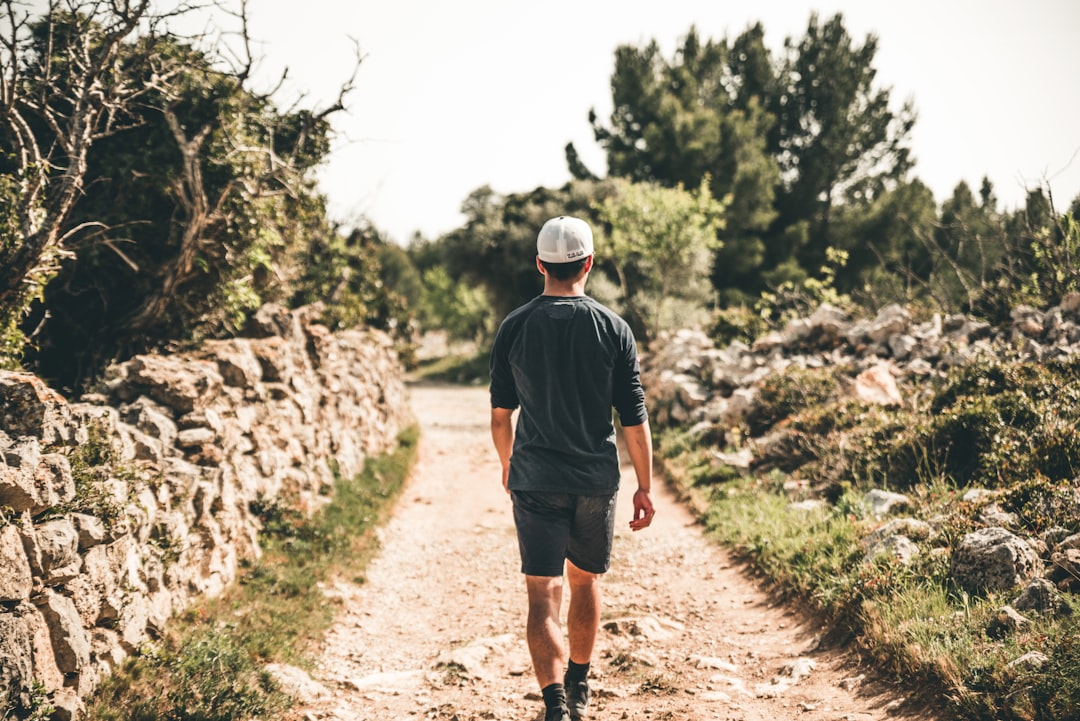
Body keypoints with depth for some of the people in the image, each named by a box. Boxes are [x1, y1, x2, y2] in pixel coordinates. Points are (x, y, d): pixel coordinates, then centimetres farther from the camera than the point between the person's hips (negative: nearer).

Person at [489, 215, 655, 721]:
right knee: (586, 580, 21)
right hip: (596, 482, 1)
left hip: (535, 481, -1)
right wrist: (645, 487, 6)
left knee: (544, 597, -3)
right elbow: (633, 420, -3)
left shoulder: (514, 328, -2)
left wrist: (508, 465, 23)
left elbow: (501, 415, 6)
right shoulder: (613, 329, -4)